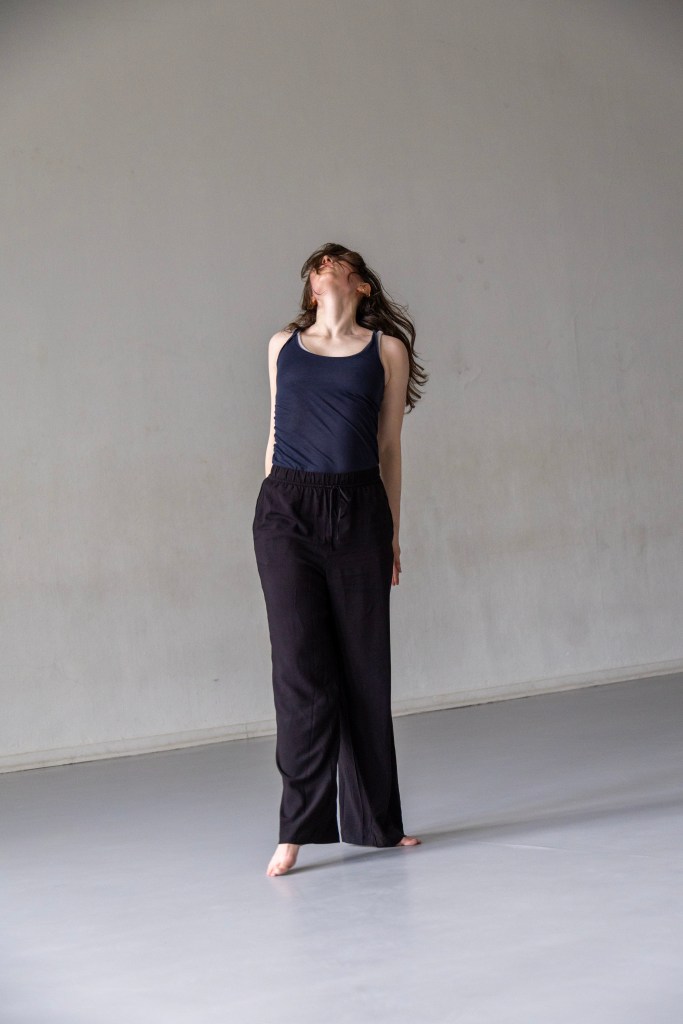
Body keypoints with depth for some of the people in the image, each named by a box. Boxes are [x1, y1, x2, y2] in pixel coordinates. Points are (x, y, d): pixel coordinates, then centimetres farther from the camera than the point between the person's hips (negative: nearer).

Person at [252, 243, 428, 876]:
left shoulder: (387, 348, 10)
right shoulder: (283, 345, 14)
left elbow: (390, 447, 10)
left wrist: (394, 534, 9)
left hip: (358, 512, 0)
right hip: (287, 509, 0)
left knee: (365, 668, 4)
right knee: (300, 667, -5)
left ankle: (373, 820, 16)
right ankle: (298, 828, -1)